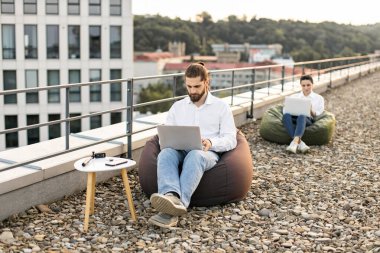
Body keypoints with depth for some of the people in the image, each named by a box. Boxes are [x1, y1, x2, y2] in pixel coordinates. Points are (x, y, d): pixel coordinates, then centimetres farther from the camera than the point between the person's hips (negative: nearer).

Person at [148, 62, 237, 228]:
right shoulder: (177, 107, 22)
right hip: (180, 151, 3)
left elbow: (230, 139, 3)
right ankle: (172, 197, -61)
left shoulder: (221, 106, 12)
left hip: (207, 153, -2)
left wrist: (211, 143, -18)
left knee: (195, 156, -40)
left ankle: (179, 203, -59)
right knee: (165, 154, -34)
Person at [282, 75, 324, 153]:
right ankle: (300, 143, -48)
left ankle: (294, 142, -60)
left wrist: (311, 111, -9)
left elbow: (319, 115, 12)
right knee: (286, 115, -36)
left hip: (309, 120, -2)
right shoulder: (294, 97, 27)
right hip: (294, 118, 2)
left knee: (302, 117, -40)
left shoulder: (319, 98, 22)